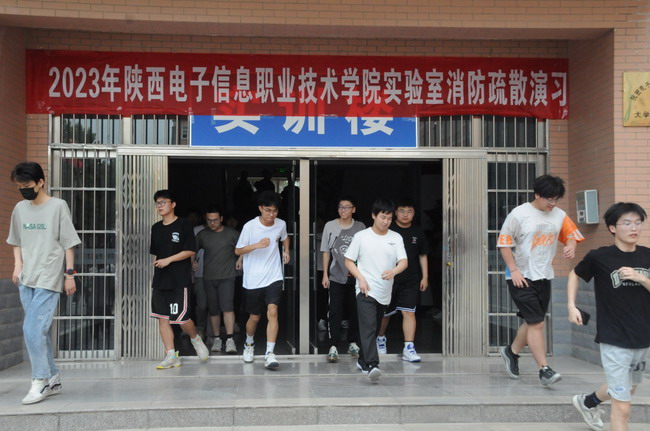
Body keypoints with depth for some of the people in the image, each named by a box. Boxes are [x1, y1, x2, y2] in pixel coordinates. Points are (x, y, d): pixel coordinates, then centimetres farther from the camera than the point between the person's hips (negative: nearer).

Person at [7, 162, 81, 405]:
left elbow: (68, 243, -5)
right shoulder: (20, 209, 10)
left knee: (33, 329, -14)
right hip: (26, 280, 6)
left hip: (48, 280, -6)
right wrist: (17, 265, 5)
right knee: (40, 331, 10)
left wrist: (70, 274, -7)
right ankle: (53, 379, 21)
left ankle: (40, 382, -3)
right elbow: (17, 242, 20)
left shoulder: (58, 206, -5)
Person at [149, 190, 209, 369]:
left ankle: (195, 339, 23)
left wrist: (168, 260, -14)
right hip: (160, 280, 6)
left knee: (181, 317, -7)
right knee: (162, 318, 2)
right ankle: (171, 356, 8)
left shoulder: (183, 224, -4)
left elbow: (190, 251, -9)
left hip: (180, 280, -6)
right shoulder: (156, 228, 14)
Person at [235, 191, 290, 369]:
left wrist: (286, 250, 5)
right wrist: (257, 245, -22)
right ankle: (249, 344, 40)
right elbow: (238, 251, -6)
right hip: (253, 279, -1)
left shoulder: (281, 224, 0)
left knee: (272, 311, -17)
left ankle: (269, 354, -14)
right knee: (255, 317, 11)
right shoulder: (250, 226, -11)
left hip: (274, 277, 1)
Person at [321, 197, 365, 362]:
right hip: (336, 276, -1)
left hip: (356, 276, 1)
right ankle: (333, 346, -1)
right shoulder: (330, 226, 1)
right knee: (335, 312, -4)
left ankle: (353, 343, 20)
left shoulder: (360, 227, 3)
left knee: (356, 311, 6)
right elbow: (326, 252, 5)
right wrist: (325, 274, 1)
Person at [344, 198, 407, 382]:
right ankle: (372, 365, -24)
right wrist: (361, 278, -11)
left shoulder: (396, 238, 6)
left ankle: (362, 361, 31)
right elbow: (348, 261, 2)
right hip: (366, 290, -4)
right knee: (368, 328, -17)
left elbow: (404, 262, -4)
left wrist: (394, 271, -26)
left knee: (374, 329, 15)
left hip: (384, 292, 4)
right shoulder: (361, 236, -1)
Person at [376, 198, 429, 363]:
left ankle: (409, 348, -7)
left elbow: (423, 256, 14)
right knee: (384, 312, 11)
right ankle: (380, 338, 37)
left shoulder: (418, 233, 7)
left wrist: (425, 277, 9)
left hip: (410, 280, 2)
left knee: (409, 312, -8)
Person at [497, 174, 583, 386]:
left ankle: (511, 352, 37)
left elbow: (571, 234, 12)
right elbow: (504, 243, -7)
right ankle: (544, 370, -5)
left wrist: (570, 247, -12)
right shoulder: (519, 214, -10)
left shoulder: (559, 215, 3)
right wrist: (513, 270, -14)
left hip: (544, 277, 6)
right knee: (537, 323, -9)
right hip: (521, 277, -6)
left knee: (532, 321, 15)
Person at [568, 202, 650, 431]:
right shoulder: (599, 257, -10)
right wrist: (571, 306, -3)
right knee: (623, 406, -7)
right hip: (614, 339, -5)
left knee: (628, 390, 27)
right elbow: (575, 274, 7)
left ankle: (587, 402, 54)